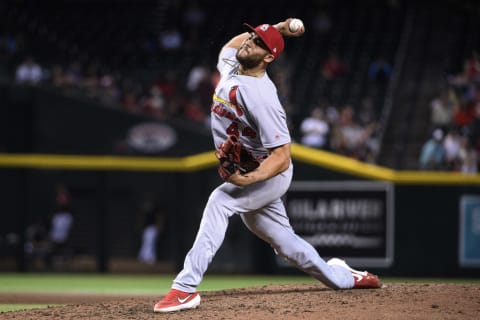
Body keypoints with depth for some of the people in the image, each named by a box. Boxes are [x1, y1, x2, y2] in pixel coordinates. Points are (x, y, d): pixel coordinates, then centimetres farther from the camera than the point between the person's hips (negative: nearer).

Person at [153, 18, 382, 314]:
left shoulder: (261, 96, -29)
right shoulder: (230, 68, -4)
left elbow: (282, 155, -29)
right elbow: (233, 44, 22)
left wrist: (248, 179, -45)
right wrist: (277, 29, 9)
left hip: (270, 174, -9)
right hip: (246, 173, 9)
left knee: (220, 201, -32)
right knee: (284, 242, 18)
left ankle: (186, 289, -39)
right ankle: (342, 278, 38)